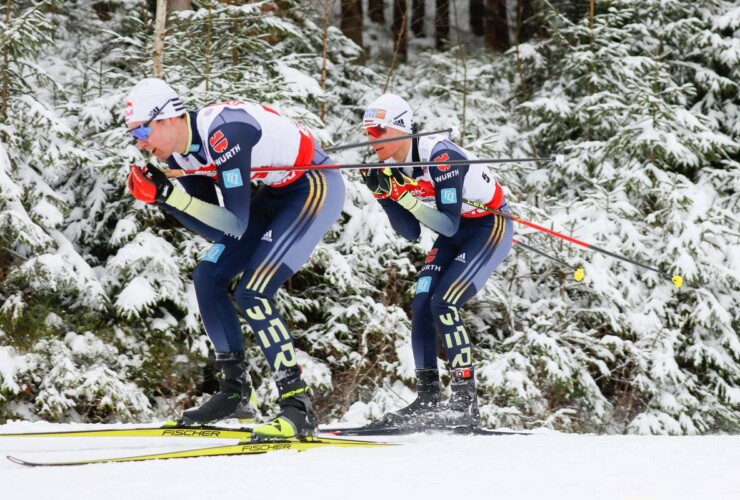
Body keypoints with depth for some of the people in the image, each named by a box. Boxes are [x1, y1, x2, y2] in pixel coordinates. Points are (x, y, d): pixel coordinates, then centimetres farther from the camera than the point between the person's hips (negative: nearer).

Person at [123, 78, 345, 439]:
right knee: (207, 277, 6)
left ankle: (299, 408, -16)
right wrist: (162, 197, -14)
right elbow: (215, 229, -2)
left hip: (317, 186, -10)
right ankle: (234, 391, 16)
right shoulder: (177, 152, -3)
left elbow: (235, 226, -30)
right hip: (278, 193, 10)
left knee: (252, 294, -20)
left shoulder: (222, 132, -30)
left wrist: (170, 194, -33)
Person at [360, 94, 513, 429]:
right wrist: (384, 194, -15)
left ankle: (465, 403, -18)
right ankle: (427, 399, 2)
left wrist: (405, 194, -37)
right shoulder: (393, 166, -6)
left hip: (491, 226, -8)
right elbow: (412, 233, -2)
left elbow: (449, 225, -31)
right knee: (421, 305, -5)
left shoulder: (439, 156, -29)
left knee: (443, 303, -21)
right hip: (455, 231, 8)